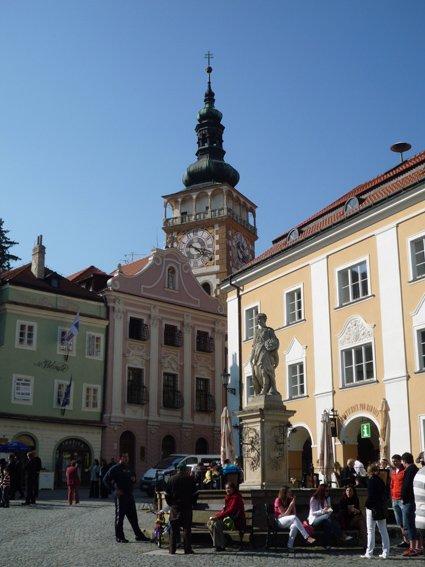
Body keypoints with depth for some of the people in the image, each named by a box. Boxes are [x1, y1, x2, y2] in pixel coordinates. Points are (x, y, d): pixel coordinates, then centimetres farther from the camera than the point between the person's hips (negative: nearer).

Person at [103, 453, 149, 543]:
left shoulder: (129, 468, 16)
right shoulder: (115, 468, -7)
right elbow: (106, 479, -12)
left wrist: (134, 479, 5)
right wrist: (115, 489, -16)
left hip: (130, 495, 7)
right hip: (120, 495, -7)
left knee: (133, 516, 12)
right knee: (119, 516, 1)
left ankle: (139, 535, 18)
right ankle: (119, 537, 8)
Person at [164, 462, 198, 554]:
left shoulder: (172, 479, 1)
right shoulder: (190, 479, -3)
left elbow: (167, 494, 3)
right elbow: (195, 494, 0)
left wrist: (170, 504, 13)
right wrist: (192, 503, 11)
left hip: (175, 506, 1)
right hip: (187, 507, -1)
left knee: (173, 529, 6)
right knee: (187, 528, 4)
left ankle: (172, 549, 6)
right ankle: (187, 548, 3)